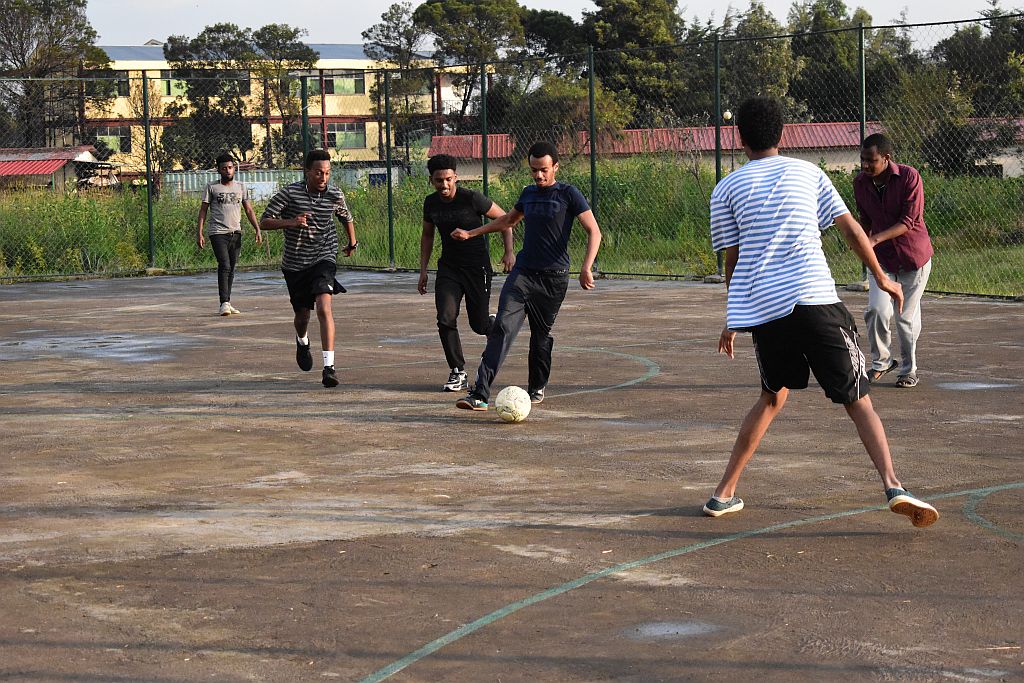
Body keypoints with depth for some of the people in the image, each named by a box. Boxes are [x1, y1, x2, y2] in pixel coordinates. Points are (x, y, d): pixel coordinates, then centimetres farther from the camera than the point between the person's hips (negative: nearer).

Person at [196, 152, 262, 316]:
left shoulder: (241, 187, 13)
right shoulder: (211, 187, 4)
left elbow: (249, 210, 14)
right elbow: (203, 210, 3)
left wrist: (258, 230, 4)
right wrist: (199, 233, -5)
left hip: (236, 233, 4)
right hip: (218, 233, -4)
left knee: (231, 268, 6)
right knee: (224, 266, -15)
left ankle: (226, 304, 14)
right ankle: (224, 303, -17)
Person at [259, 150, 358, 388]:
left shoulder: (335, 195, -4)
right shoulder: (289, 193, -12)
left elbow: (346, 217, 18)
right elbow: (264, 222, -12)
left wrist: (352, 243, 33)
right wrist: (290, 222, -30)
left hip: (323, 259, -1)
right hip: (295, 263, 1)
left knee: (324, 307, -23)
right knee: (302, 315, 13)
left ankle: (329, 366, -26)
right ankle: (302, 342, 51)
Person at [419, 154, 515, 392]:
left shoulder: (472, 199, -16)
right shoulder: (431, 203, 0)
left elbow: (503, 218, -5)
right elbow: (427, 235, 16)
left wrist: (509, 251, -14)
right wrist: (423, 270, 12)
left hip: (477, 267, -4)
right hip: (448, 268, 4)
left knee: (479, 325, -1)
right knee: (445, 319, -14)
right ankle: (458, 373, -3)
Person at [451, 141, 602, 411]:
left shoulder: (569, 194, -4)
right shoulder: (529, 193, 12)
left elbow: (594, 231, -8)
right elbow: (508, 220, 31)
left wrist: (586, 267, -21)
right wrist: (470, 233, 31)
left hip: (554, 277, -3)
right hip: (523, 273, 3)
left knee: (542, 334, 7)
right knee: (502, 328, -12)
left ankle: (537, 388, 31)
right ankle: (480, 394, -21)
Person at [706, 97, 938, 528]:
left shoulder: (727, 189, 12)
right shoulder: (807, 173, 12)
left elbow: (732, 260, 13)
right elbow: (851, 229, 10)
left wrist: (733, 321, 23)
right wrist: (882, 278, 21)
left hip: (760, 309, 2)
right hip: (814, 299, -2)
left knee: (773, 397, 23)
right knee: (857, 399, 0)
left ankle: (725, 493, 21)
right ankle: (893, 486, -20)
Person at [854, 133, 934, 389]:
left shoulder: (909, 177, -18)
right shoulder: (860, 182, -3)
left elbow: (909, 221, -23)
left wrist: (876, 238, -33)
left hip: (913, 255, -3)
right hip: (881, 256, 3)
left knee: (906, 316, 3)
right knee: (877, 309, -15)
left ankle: (908, 369, 22)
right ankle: (881, 362, 6)